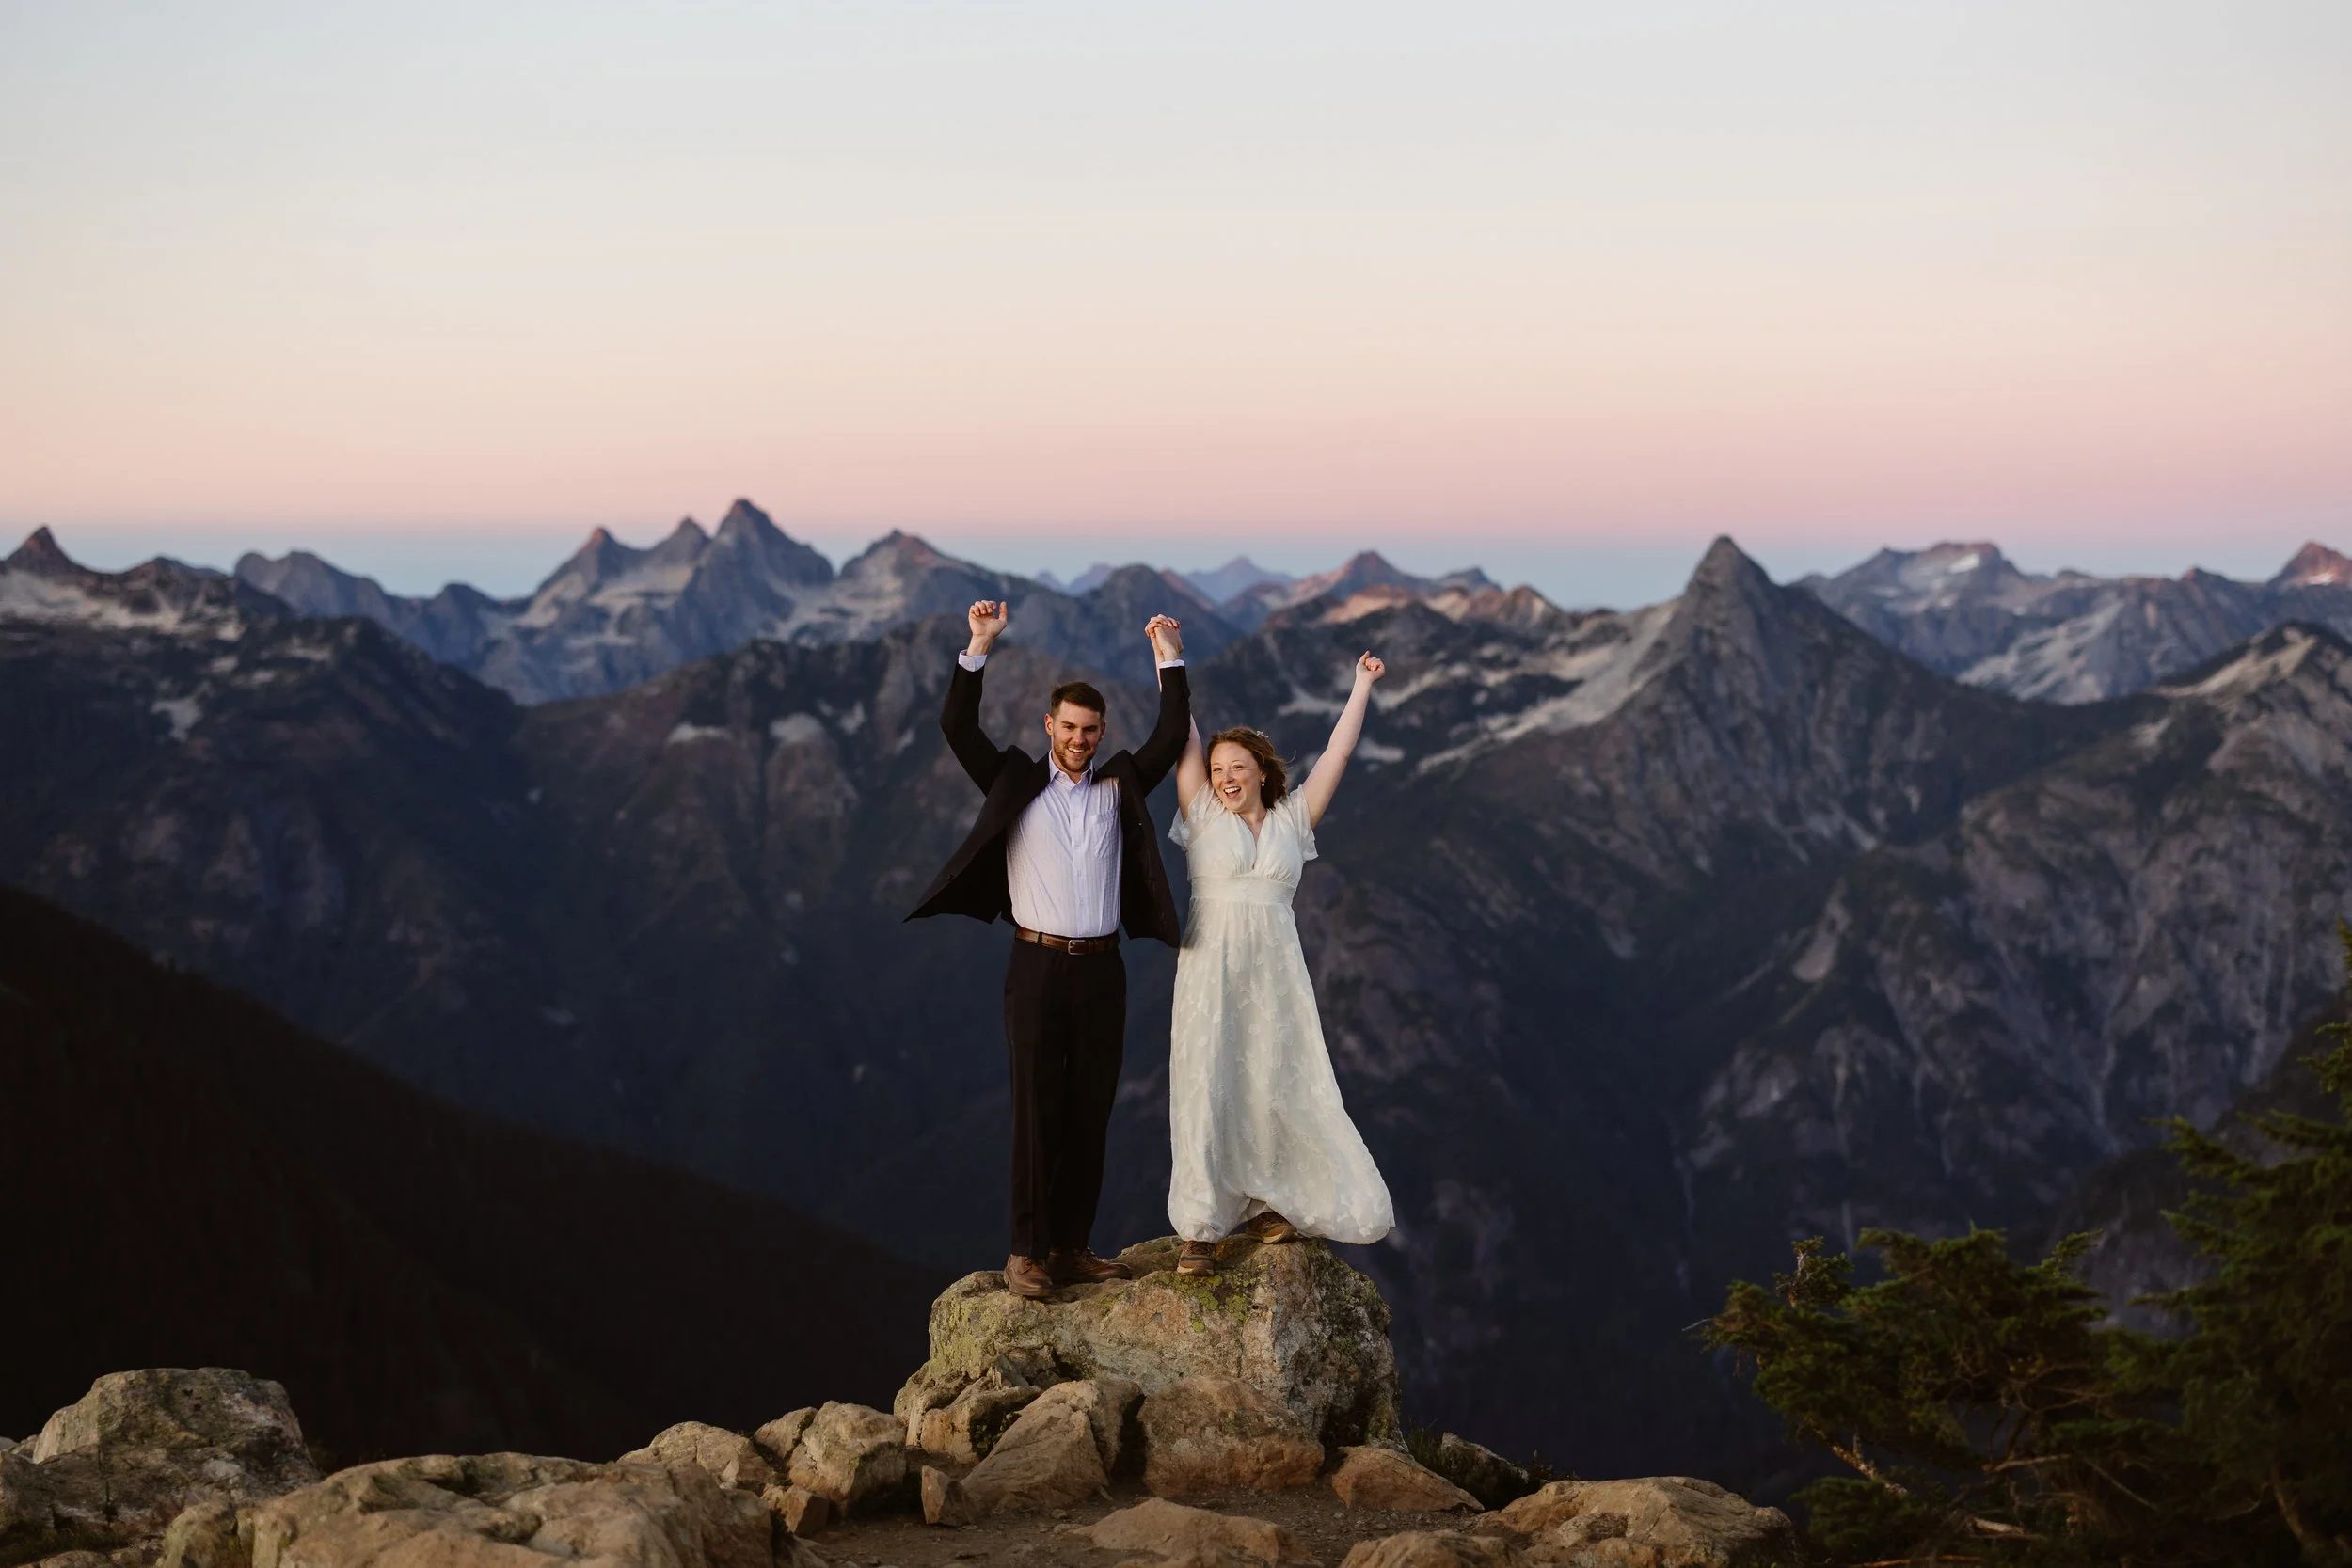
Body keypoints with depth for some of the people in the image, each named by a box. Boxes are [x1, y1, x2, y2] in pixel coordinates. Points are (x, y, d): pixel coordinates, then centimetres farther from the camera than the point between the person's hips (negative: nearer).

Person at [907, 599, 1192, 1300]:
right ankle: (1028, 1252, 1)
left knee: (1090, 1115, 6)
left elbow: (1171, 737, 4)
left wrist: (1171, 661, -2)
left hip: (1102, 969, 3)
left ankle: (1072, 1247, 14)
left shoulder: (1119, 786, 11)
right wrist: (979, 648, -13)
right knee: (1037, 1112, -3)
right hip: (1038, 965, -3)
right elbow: (957, 727, -5)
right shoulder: (1015, 782, 4)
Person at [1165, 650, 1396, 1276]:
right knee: (1206, 1087, -6)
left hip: (1277, 972, 2)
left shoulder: (1291, 820, 10)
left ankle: (1264, 1203, 23)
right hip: (1212, 970, -2)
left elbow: (1337, 753, 11)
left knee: (1276, 1089, 4)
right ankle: (1200, 1229, -4)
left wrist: (1362, 686, 14)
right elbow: (1184, 738, 2)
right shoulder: (1202, 816, 6)